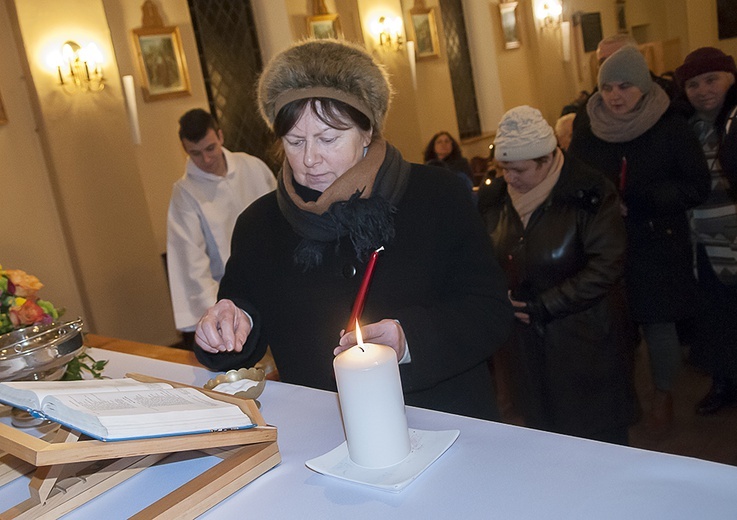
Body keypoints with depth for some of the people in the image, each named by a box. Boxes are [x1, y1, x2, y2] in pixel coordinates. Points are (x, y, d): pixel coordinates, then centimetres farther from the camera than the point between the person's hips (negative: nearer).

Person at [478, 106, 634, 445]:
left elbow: (606, 265, -17)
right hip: (527, 338, 5)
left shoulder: (589, 194, -14)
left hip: (584, 337, -4)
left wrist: (542, 307, -16)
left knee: (598, 435, 9)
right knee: (542, 432, 15)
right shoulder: (495, 198, 2)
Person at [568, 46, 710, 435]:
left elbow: (697, 188, -6)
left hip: (658, 247, -2)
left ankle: (663, 395, 29)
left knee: (658, 325, 4)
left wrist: (638, 200, -17)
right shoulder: (586, 134, 3)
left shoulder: (671, 129, -5)